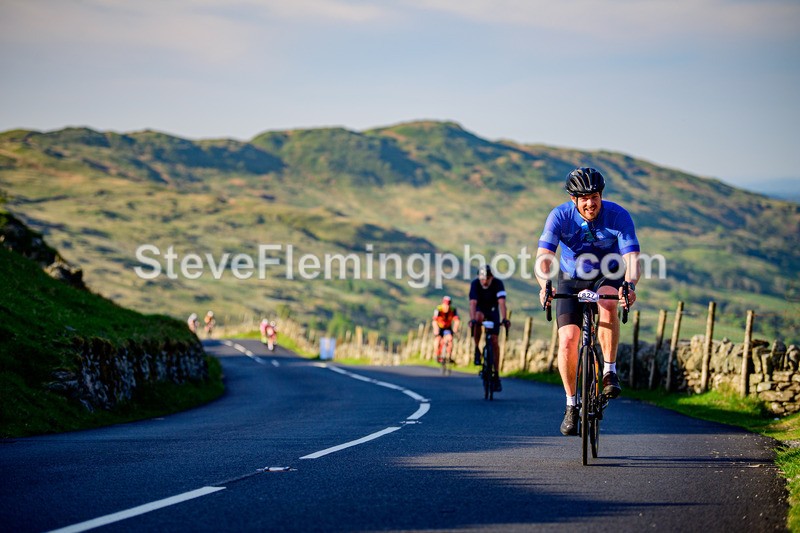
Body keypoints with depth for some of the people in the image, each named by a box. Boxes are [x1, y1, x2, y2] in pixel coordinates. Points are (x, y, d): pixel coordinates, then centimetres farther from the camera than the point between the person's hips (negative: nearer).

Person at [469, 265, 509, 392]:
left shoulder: (498, 283, -27)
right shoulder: (475, 284, -26)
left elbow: (501, 302, -36)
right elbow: (473, 303, -35)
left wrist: (504, 319, -50)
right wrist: (472, 319, -50)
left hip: (493, 310, 0)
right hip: (480, 309, 0)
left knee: (494, 341, -9)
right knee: (478, 318, -38)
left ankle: (496, 375, -4)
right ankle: (477, 349, -19)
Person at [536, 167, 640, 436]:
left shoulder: (618, 216, -23)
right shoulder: (560, 216, -22)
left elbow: (631, 257, -31)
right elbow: (544, 256, -31)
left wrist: (630, 285, -52)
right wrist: (545, 286, -51)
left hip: (608, 277, -1)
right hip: (572, 280, 1)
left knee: (608, 304, -36)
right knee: (568, 339, -14)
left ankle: (610, 371, -22)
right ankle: (571, 404, 3)